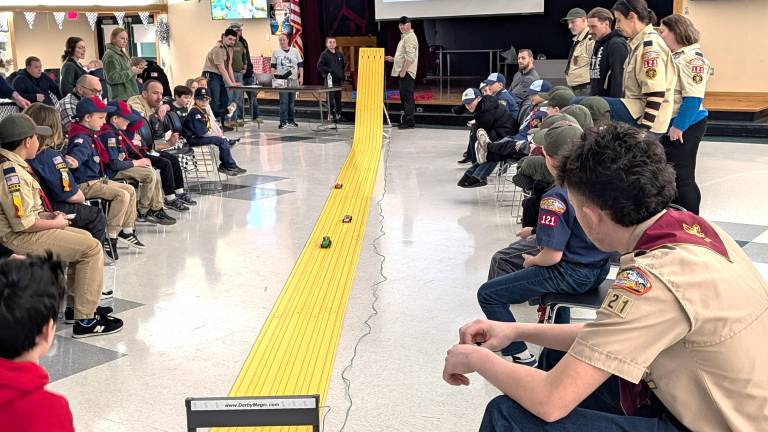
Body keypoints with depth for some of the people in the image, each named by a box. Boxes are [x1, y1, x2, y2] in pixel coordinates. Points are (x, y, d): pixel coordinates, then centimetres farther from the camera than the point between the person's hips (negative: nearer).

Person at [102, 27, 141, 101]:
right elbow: (112, 78, -20)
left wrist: (134, 70, 9)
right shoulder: (110, 55, -11)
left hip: (129, 95, 9)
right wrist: (131, 71, -15)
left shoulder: (122, 54, 18)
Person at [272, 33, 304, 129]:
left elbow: (300, 65, 9)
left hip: (293, 80, 2)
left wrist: (301, 77, -1)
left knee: (292, 101, 6)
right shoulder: (276, 52, 7)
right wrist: (273, 77, -6)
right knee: (284, 101, -9)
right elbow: (273, 67, 7)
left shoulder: (295, 51, 10)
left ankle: (291, 121, 15)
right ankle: (283, 121, -7)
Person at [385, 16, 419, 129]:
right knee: (404, 96, 13)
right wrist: (393, 59, 19)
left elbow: (410, 56, -20)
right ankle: (407, 120, 19)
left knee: (407, 96, -10)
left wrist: (403, 70, -22)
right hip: (403, 72, 10)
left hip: (407, 72, -10)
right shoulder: (404, 37, 21)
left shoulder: (410, 37, -11)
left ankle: (409, 121, -10)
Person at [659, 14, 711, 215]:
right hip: (671, 124, 9)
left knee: (682, 177, -2)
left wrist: (679, 127, -20)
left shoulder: (692, 58, -16)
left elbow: (693, 98, -21)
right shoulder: (673, 56, 13)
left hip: (685, 126, -9)